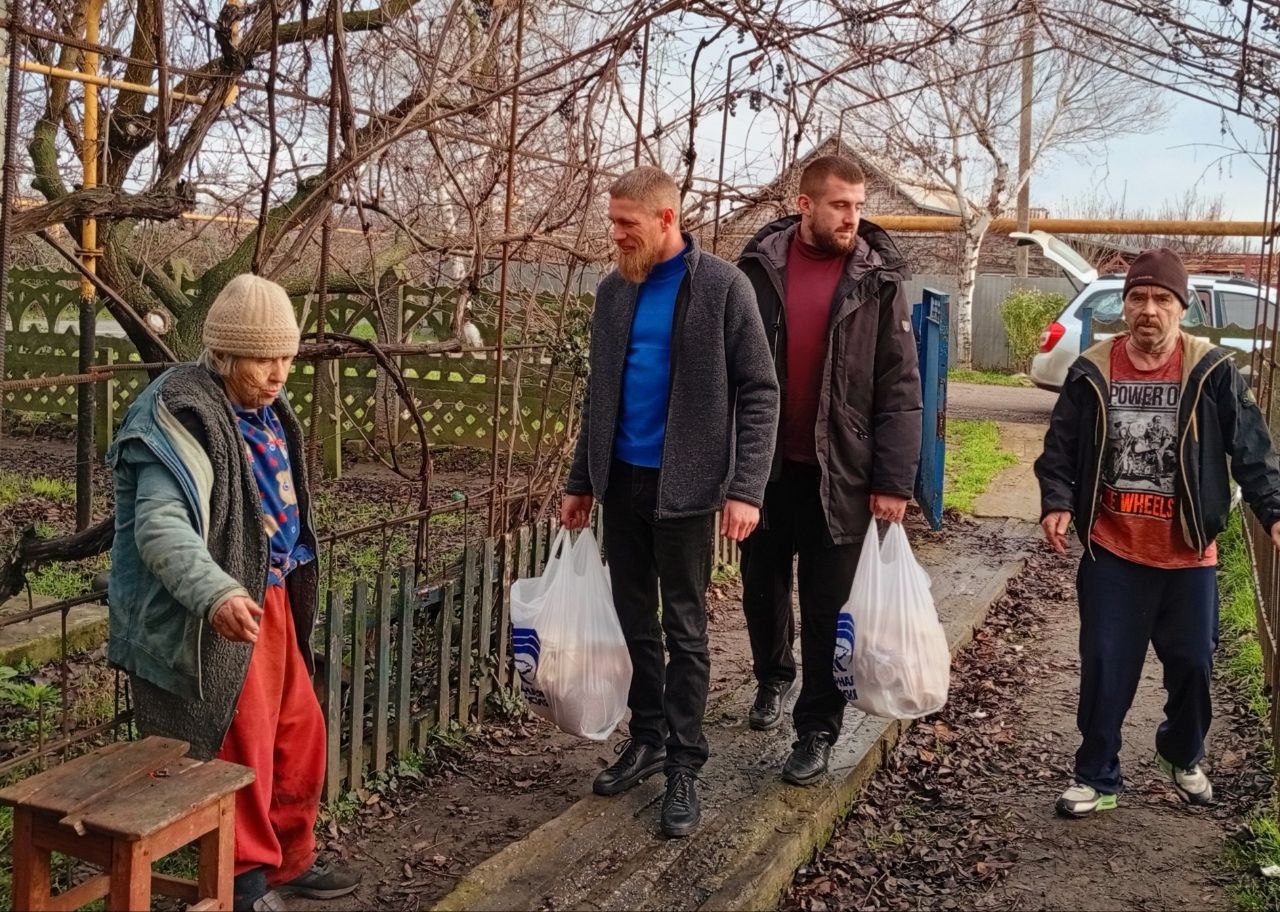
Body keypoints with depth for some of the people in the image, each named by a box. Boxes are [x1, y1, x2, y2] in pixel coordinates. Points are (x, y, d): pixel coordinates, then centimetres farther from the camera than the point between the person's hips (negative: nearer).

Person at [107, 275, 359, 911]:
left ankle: (291, 859, 34)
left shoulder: (266, 408, 9)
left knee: (299, 730, 16)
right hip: (223, 615, -9)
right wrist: (216, 594, -47)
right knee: (242, 746, 1)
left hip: (274, 597, 9)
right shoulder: (183, 417, -20)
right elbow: (160, 526, -32)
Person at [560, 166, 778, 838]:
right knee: (635, 619, 14)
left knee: (684, 629, 3)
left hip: (683, 485, -5)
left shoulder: (721, 287, -9)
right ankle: (647, 737, 30)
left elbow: (758, 392, -9)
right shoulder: (613, 291, 8)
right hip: (621, 481, 6)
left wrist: (746, 488, -17)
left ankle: (684, 765, 13)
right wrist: (581, 480, 14)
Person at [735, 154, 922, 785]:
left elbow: (900, 388, -5)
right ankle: (773, 678, 44)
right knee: (762, 588, 18)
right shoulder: (759, 266, 0)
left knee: (828, 608, 4)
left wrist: (893, 480, -10)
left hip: (841, 472, -2)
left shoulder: (878, 278, -4)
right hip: (765, 466, 2)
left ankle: (816, 730, 19)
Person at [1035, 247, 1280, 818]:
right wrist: (1057, 504, -13)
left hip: (1189, 556, 0)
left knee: (1192, 665, 13)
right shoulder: (1092, 372, -2)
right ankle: (1097, 778, 18)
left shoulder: (1212, 372, -5)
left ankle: (1182, 757, 41)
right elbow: (1060, 450, 1)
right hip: (1112, 555, 0)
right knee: (1105, 669, 3)